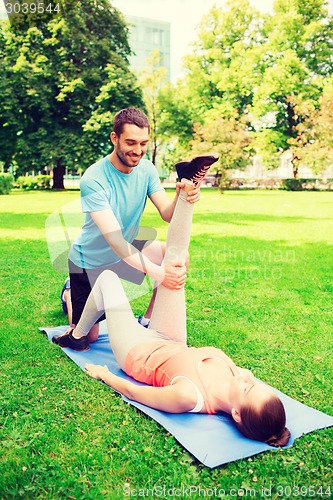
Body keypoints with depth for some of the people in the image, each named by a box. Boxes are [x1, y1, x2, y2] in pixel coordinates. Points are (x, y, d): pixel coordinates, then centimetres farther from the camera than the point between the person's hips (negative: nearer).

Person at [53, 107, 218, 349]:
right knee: (87, 337, 2)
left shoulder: (146, 169, -12)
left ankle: (147, 323, -1)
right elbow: (114, 239, -37)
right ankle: (70, 295, 33)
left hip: (127, 250, 5)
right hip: (91, 261, -5)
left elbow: (167, 214, -20)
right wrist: (156, 272, -49)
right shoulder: (93, 179, -30)